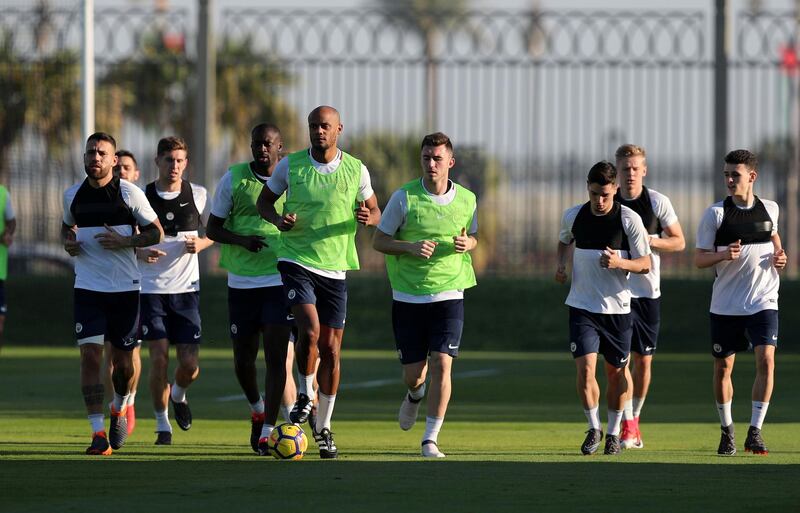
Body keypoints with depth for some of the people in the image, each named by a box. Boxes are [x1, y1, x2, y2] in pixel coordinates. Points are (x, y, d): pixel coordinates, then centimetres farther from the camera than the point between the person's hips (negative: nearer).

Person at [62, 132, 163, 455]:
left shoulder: (129, 193, -4)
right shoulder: (73, 195, 5)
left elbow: (156, 232, 0)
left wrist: (125, 241, -16)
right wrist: (68, 241, 1)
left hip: (125, 287, -1)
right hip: (87, 288, 1)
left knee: (123, 361, 6)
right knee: (90, 355, -12)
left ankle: (120, 408, 39)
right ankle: (98, 433, -13)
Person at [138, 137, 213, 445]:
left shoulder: (198, 195, 1)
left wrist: (202, 243, -8)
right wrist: (140, 252, -15)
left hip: (186, 289, 1)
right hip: (150, 289, -1)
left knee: (189, 363, -4)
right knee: (159, 358, -9)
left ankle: (178, 395, 31)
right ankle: (162, 425, 8)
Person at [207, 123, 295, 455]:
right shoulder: (233, 179, 1)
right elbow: (213, 229, 4)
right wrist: (241, 239, -15)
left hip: (280, 279, -2)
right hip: (241, 282, 2)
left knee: (276, 356, -11)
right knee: (243, 359, 8)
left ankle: (266, 431, -11)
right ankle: (258, 411, 36)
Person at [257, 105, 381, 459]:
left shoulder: (356, 170, 1)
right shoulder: (291, 165, -2)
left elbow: (374, 211, 11)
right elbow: (265, 200, 10)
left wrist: (367, 217, -13)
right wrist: (277, 219, -12)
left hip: (335, 269, 2)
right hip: (296, 260, -2)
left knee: (331, 349, 4)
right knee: (310, 330, -22)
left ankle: (323, 427, 17)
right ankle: (305, 396, 5)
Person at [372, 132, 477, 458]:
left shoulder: (466, 199, 1)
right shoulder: (404, 198, -6)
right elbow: (379, 240, -1)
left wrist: (467, 243, -8)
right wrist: (410, 247, -19)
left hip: (448, 294, 0)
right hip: (407, 297, 0)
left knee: (442, 364, -14)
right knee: (413, 374, 5)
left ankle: (430, 440, -6)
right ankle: (415, 395, 44)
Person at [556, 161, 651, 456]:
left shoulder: (629, 220, -9)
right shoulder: (573, 216, 0)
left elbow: (645, 264, -6)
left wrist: (619, 263, -25)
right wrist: (561, 265, 4)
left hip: (617, 307, -1)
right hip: (582, 306, 1)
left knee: (616, 372, 9)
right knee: (585, 368, -12)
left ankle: (613, 432, 26)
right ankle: (593, 428, 6)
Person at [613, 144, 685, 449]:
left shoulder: (658, 202, 0)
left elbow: (679, 242, 2)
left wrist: (648, 240, -15)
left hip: (648, 290, 1)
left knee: (644, 360, 7)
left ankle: (634, 419, 24)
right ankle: (627, 427, -10)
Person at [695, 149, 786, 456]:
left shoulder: (770, 209, 4)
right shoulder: (715, 213, -5)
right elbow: (699, 259, -3)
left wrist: (779, 256, 5)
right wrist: (723, 255, -23)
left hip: (763, 302, 1)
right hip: (725, 304, 0)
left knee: (766, 360, -16)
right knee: (722, 367, 6)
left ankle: (755, 433, -10)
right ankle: (727, 430, 26)